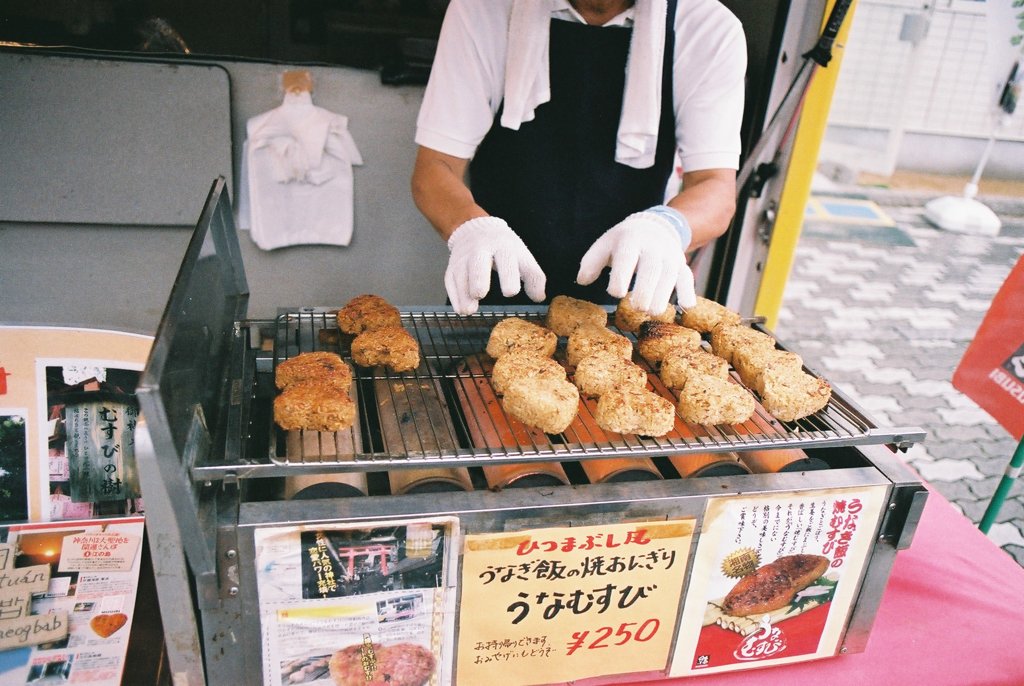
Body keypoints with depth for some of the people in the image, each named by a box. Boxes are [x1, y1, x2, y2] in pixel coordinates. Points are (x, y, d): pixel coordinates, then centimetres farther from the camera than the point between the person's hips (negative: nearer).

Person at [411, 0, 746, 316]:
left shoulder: (712, 31, -4)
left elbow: (717, 190, -9)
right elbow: (433, 168, -6)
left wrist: (666, 226, -33)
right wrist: (471, 227, -29)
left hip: (622, 308, 1)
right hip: (492, 304, 0)